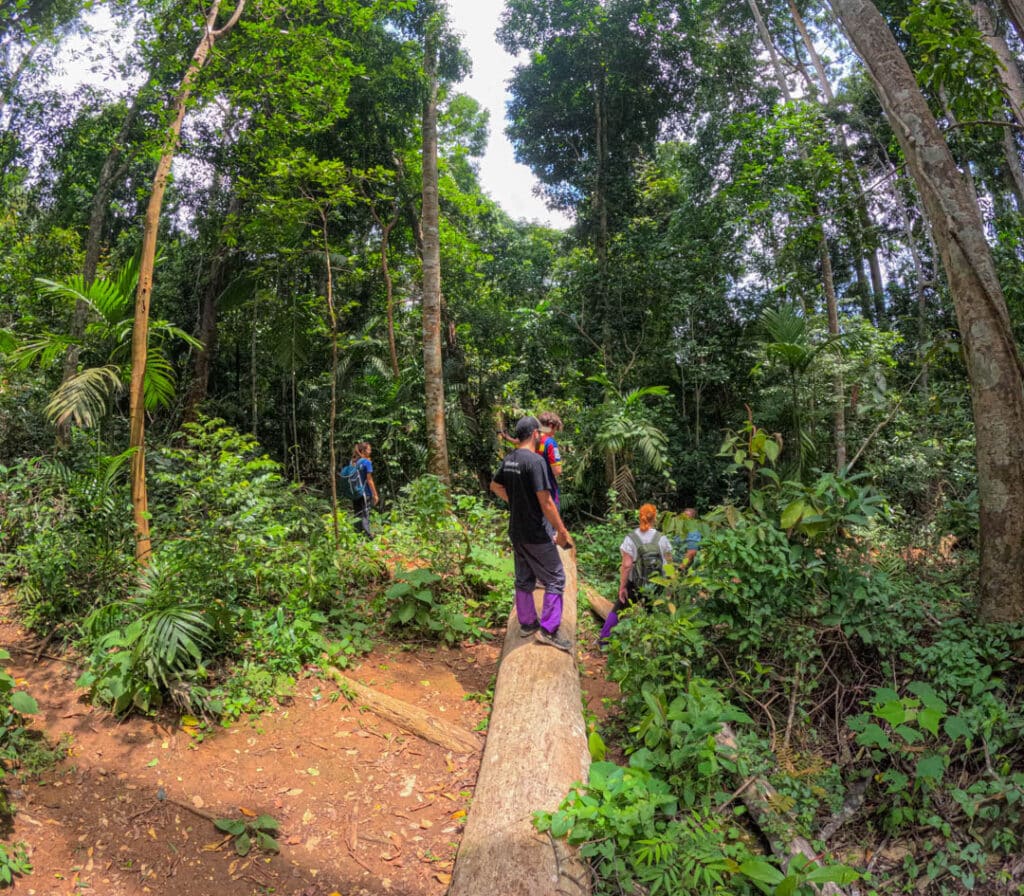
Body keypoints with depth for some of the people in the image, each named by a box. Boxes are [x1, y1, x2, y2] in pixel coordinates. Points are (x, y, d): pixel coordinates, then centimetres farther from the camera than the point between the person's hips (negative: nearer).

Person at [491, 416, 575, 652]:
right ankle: (548, 630, 6)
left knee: (524, 579, 18)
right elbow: (545, 502, -23)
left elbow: (495, 486, 20)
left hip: (516, 532, 8)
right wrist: (562, 531, -15)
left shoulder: (509, 459, 4)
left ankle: (527, 623, 30)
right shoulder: (535, 461, -21)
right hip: (535, 534, -8)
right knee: (555, 579, 4)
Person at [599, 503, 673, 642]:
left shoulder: (631, 538, -12)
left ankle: (604, 639, 19)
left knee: (618, 609, 14)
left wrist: (622, 586, -9)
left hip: (634, 585, -1)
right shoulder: (662, 539, -6)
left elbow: (626, 565, -16)